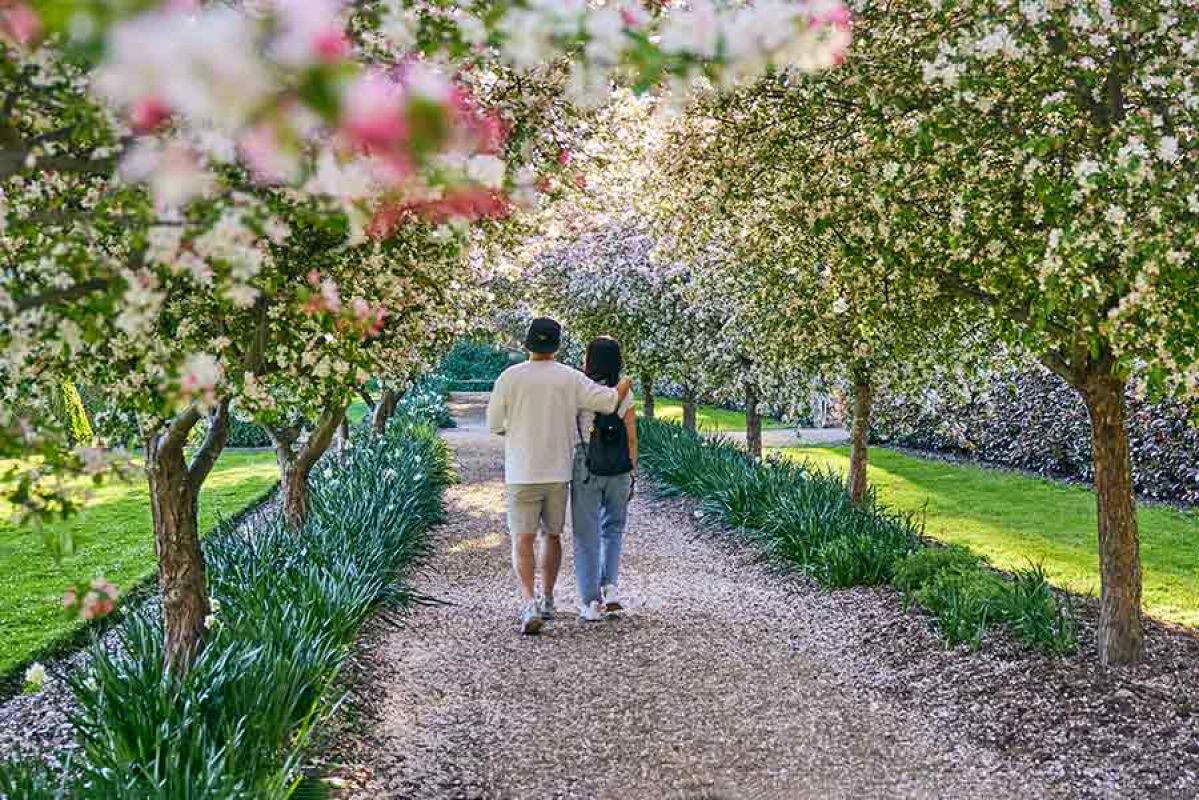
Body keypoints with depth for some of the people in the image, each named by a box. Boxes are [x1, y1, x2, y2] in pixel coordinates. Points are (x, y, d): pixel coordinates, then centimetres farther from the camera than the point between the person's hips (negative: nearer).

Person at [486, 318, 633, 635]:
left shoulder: (509, 377, -5)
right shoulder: (571, 378, -2)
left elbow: (495, 425, 0)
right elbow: (609, 401, -7)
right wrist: (625, 384, 14)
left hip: (522, 474, -2)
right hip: (558, 472, 2)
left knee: (523, 542, -2)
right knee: (552, 535, 19)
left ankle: (529, 604, -20)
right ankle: (547, 600, 26)